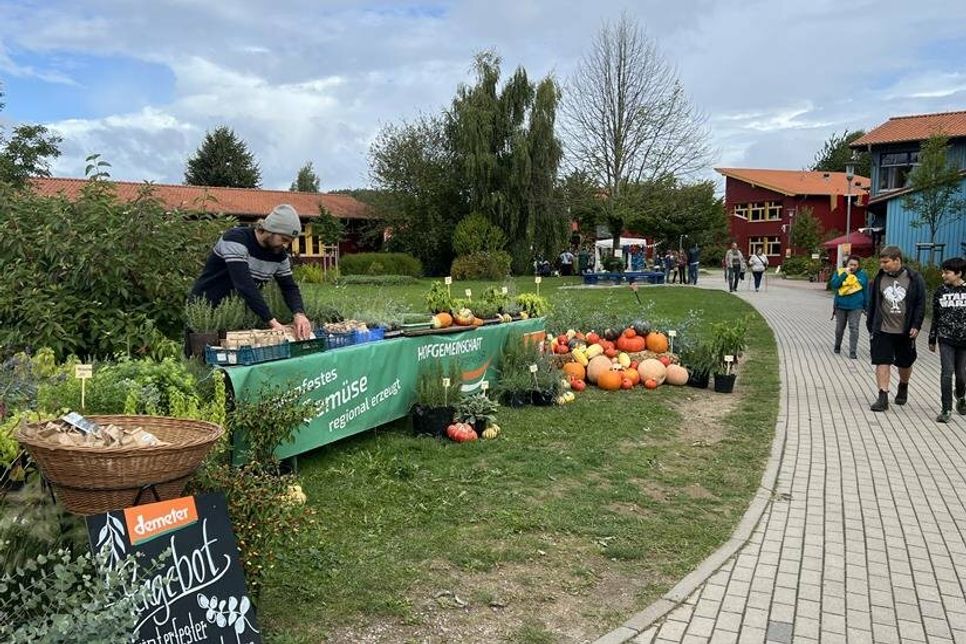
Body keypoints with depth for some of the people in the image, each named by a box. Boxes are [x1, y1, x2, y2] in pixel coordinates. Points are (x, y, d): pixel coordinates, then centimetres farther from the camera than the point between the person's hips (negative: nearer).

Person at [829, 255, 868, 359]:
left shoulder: (863, 275, 2)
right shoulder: (839, 272, 0)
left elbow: (866, 292, 8)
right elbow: (833, 285, -14)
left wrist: (866, 307, 8)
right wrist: (844, 274, -19)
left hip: (855, 307, -1)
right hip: (841, 306, 1)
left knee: (854, 329, -7)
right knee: (839, 328, 12)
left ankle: (852, 352, -4)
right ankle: (837, 346, 33)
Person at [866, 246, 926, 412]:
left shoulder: (914, 279, -4)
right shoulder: (879, 278, 1)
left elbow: (920, 304, -1)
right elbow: (871, 303, 6)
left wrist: (916, 326, -9)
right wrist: (870, 326, 5)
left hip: (905, 331, 0)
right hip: (882, 330, 1)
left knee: (905, 364, 15)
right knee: (882, 363, -5)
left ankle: (903, 388, 41)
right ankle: (883, 398, -2)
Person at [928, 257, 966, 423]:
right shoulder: (940, 291, 2)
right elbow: (935, 317, 8)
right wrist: (932, 339, 10)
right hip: (946, 339, 0)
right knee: (947, 373, -7)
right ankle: (946, 409, 0)